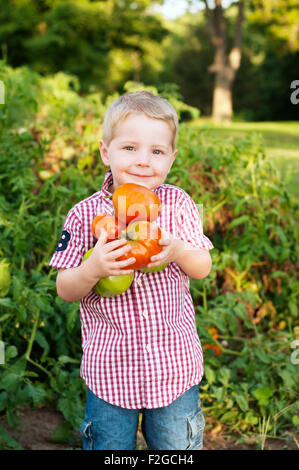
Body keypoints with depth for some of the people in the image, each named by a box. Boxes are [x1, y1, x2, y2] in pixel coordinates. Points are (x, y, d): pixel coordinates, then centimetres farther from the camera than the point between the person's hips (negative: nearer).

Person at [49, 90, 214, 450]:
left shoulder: (178, 204, -5)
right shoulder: (85, 214, -9)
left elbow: (203, 269, 0)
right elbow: (64, 289, -6)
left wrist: (178, 250, -21)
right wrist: (92, 268, -27)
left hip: (175, 366, 1)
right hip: (110, 368, -1)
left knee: (178, 445, 18)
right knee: (109, 445, 15)